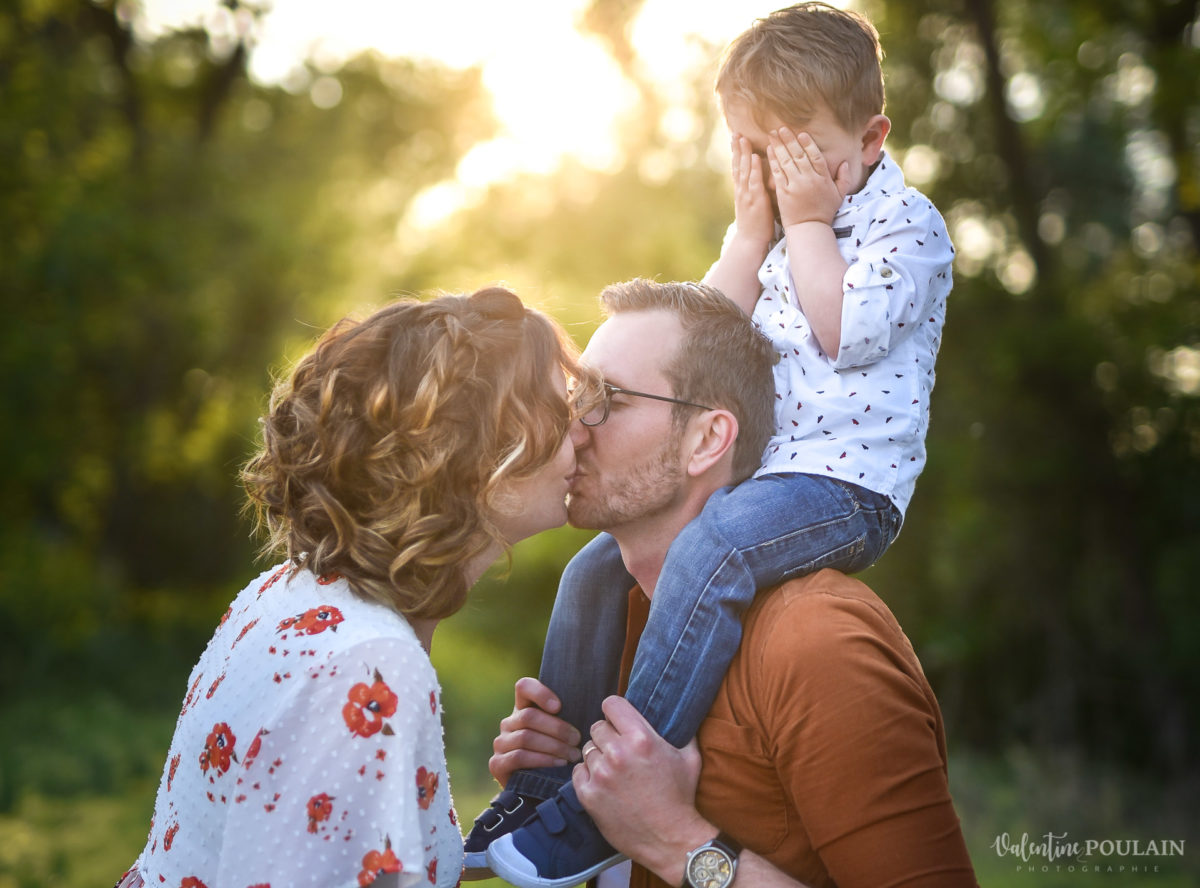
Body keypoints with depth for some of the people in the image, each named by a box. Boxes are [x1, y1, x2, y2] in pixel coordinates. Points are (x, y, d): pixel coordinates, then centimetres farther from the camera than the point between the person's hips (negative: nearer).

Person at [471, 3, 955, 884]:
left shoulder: (907, 223, -3)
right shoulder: (772, 226, 19)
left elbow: (848, 333, -19)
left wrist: (806, 222, -9)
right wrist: (753, 228, 2)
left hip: (848, 482, -8)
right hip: (746, 472, 9)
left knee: (710, 551, -35)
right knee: (594, 570, 3)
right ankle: (543, 784, 13)